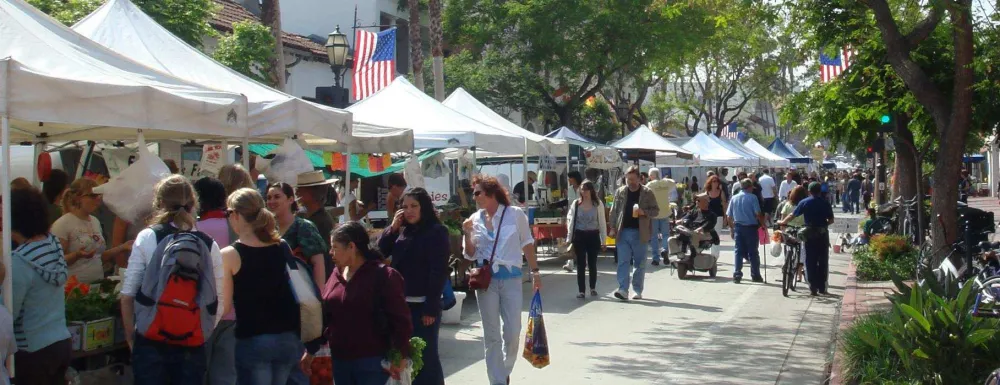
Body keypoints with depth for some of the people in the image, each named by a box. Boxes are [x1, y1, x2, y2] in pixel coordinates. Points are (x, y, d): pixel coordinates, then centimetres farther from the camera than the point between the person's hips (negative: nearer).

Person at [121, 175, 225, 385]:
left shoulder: (147, 238, -4)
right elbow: (220, 303, -1)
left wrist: (131, 337, 8)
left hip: (151, 339, -1)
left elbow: (128, 294, -3)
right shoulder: (209, 245, 0)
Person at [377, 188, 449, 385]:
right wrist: (393, 228, -3)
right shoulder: (402, 230, 12)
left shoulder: (436, 232, -10)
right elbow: (381, 252, 10)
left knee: (425, 356, -2)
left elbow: (438, 272, -15)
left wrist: (431, 308, -19)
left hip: (423, 305, -7)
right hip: (401, 303, 7)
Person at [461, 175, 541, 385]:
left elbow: (527, 244, 6)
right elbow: (471, 255, 7)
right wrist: (467, 234, -9)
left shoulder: (515, 214, -3)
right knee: (491, 335, 4)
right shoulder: (475, 219, 3)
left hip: (511, 278, -2)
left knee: (513, 333, -1)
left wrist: (535, 272, 4)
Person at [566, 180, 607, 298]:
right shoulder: (576, 204, 0)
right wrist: (569, 239, 0)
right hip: (579, 235, 0)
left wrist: (603, 240, 0)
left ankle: (593, 288, 26)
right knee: (580, 264, 1)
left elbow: (602, 222, 1)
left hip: (593, 236, 0)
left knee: (592, 263, 8)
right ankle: (581, 290, 6)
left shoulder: (598, 204, -2)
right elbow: (571, 221, 3)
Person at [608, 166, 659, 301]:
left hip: (640, 233, -1)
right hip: (623, 232, 1)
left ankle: (638, 291, 15)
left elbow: (656, 211, 3)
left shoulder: (647, 193, 1)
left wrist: (644, 212, -16)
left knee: (640, 264, 6)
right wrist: (613, 228, 2)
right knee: (623, 262, -6)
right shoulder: (620, 192, 7)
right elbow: (614, 211, 10)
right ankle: (623, 290, -10)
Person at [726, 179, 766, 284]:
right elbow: (758, 213, -13)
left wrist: (733, 227, 15)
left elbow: (729, 216, 7)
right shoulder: (752, 197, -6)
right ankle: (755, 275, 11)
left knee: (739, 251, 6)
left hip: (738, 227, 4)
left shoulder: (734, 198, 7)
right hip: (751, 227, -3)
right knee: (753, 252, 5)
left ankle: (737, 275, -1)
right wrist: (763, 224, -1)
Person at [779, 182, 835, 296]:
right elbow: (831, 220, 0)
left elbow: (792, 216, 1)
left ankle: (813, 288, 1)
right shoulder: (825, 203, 0)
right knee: (823, 261, 8)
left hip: (810, 234, -1)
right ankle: (822, 287, 9)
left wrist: (782, 222, 16)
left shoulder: (804, 202, -2)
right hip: (823, 234, 1)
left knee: (810, 261, 4)